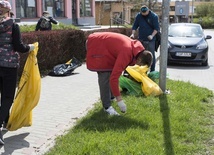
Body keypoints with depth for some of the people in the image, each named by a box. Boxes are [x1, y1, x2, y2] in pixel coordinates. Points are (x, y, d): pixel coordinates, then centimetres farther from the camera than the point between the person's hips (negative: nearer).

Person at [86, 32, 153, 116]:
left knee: (110, 73, 18)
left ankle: (111, 96, 37)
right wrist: (119, 99, -31)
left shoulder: (134, 46, -8)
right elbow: (114, 77, -36)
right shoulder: (126, 54, -34)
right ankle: (107, 106, -8)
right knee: (105, 76, -13)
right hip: (96, 47, -9)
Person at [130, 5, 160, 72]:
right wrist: (133, 34, -10)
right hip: (141, 39, 4)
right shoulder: (138, 16, 2)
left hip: (150, 40, -4)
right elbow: (135, 26, 7)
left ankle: (152, 71, 6)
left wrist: (152, 35, -24)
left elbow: (157, 28, -10)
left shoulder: (154, 16, -8)